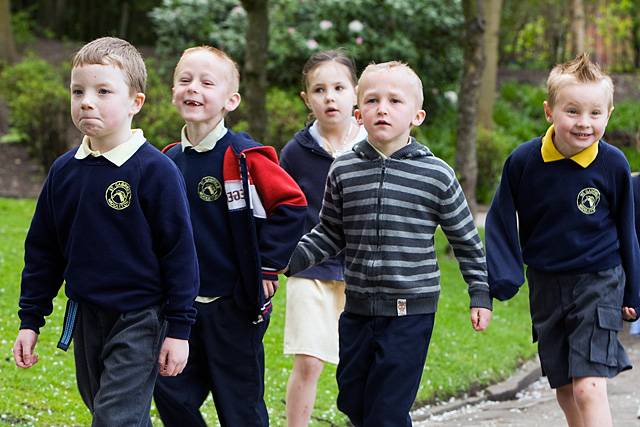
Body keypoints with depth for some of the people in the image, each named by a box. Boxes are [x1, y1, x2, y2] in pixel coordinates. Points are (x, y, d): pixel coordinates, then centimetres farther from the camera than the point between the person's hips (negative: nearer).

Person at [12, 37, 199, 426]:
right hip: (85, 317, 6)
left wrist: (179, 328, -10)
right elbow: (42, 250, 12)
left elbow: (180, 251, -10)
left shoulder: (155, 170, -13)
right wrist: (30, 320, 11)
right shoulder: (64, 171, 3)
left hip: (139, 320, -6)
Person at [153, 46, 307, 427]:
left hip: (233, 306, -6)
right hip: (181, 305, 6)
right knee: (171, 395, 7)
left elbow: (292, 204, -16)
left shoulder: (244, 158, -14)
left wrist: (268, 265, -15)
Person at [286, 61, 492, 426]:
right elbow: (330, 235, 11)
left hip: (411, 311, -4)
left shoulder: (437, 175, -4)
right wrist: (288, 259, -2)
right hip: (358, 309, 4)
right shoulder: (344, 171, 3)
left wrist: (481, 294, 5)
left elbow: (466, 239, 6)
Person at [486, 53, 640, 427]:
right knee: (564, 390, 11)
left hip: (598, 283, -3)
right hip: (546, 285, 3)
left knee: (589, 388, -16)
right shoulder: (523, 161, -9)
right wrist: (503, 276, -9)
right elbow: (502, 221, 3)